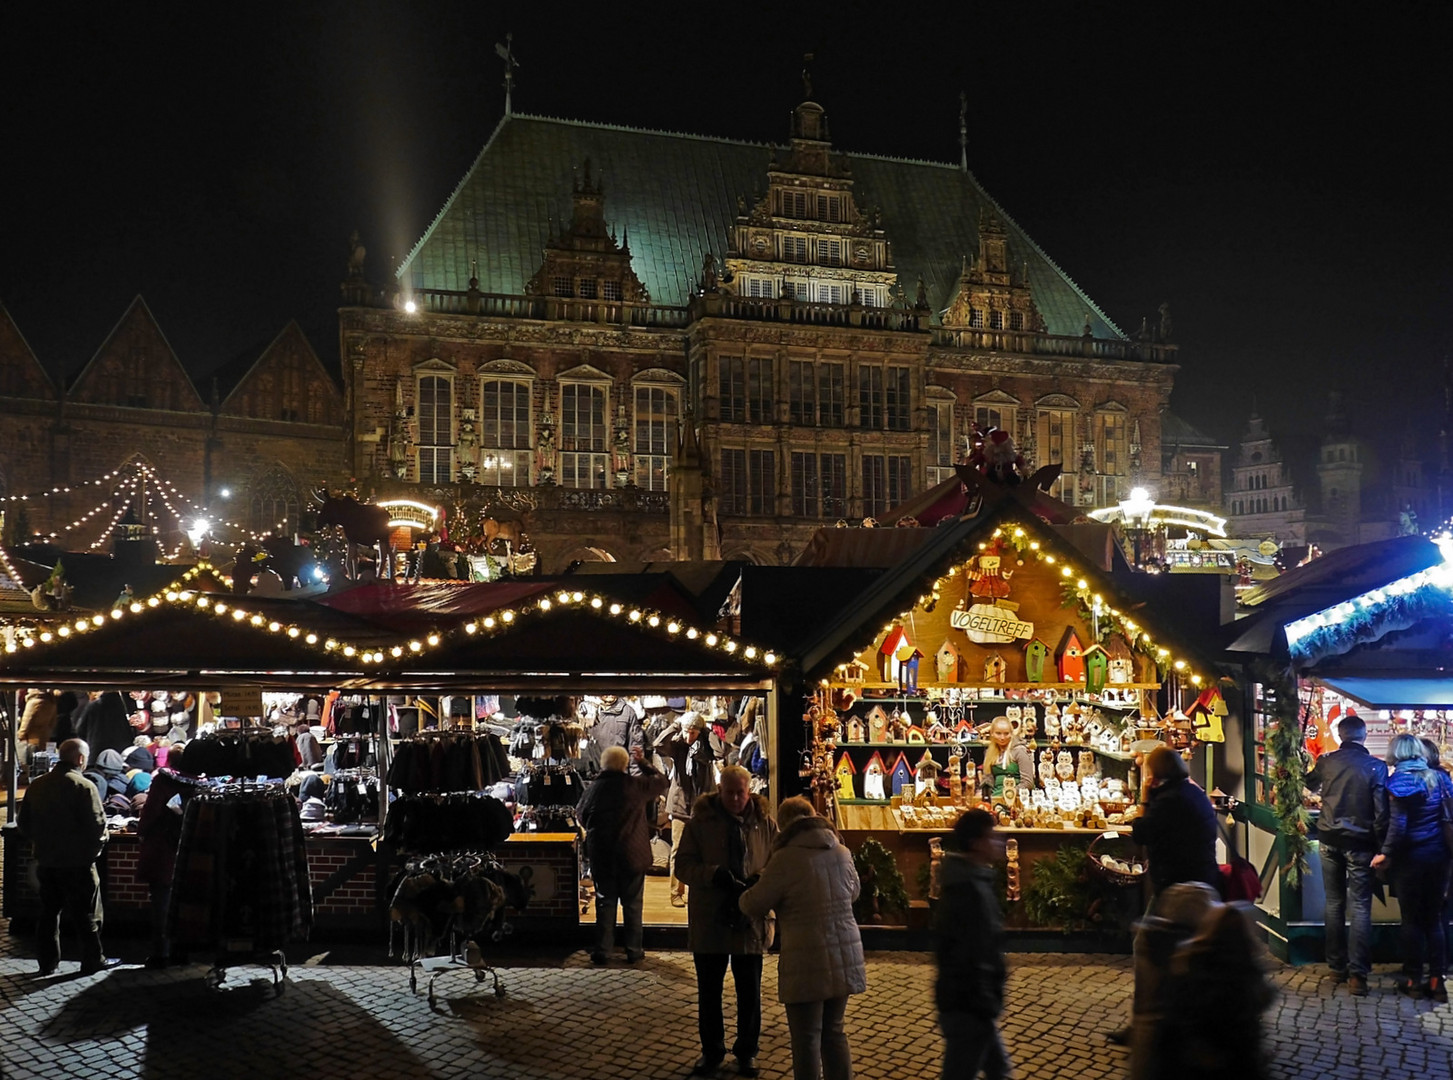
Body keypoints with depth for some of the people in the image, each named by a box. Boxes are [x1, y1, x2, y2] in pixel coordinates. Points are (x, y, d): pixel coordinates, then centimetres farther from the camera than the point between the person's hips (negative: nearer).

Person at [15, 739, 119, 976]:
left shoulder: (36, 786, 3)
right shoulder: (83, 786, -17)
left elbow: (24, 825, 10)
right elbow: (97, 825, -19)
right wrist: (95, 847, 0)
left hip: (46, 861, 6)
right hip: (77, 862, -6)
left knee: (49, 912, 15)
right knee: (86, 914, 5)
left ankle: (48, 962, 19)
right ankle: (94, 960, 11)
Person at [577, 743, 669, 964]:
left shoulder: (593, 788, -4)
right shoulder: (635, 785, -10)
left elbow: (582, 818, 7)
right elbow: (660, 782, 6)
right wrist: (643, 762, 13)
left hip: (601, 855, 1)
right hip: (632, 855, -1)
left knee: (605, 902, 11)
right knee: (633, 903, 10)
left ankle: (602, 950, 13)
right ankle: (634, 950, 15)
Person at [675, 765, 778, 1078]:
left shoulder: (765, 824, -1)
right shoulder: (700, 822, -5)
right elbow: (683, 866, -6)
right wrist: (715, 874, -23)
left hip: (750, 920, 1)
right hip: (709, 920, 0)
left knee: (749, 992, 12)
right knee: (708, 991, 12)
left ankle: (747, 1051, 29)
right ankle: (711, 1050, 30)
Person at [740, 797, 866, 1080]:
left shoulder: (785, 858, -14)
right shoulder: (842, 853, 3)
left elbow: (755, 906, -6)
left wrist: (744, 896, 16)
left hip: (807, 962, -6)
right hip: (844, 958, 6)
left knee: (807, 1040, 4)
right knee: (834, 1032, 19)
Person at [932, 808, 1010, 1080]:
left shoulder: (966, 880, 11)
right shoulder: (972, 889, -22)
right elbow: (974, 957, -25)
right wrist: (986, 1006, -21)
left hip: (965, 1001, 11)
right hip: (969, 1006, -11)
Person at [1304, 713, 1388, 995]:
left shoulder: (1326, 762, -2)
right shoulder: (1376, 767, -10)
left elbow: (1310, 784, 20)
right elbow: (1381, 812, -10)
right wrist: (1381, 847, 0)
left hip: (1330, 840, 3)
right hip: (1360, 843, -2)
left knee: (1334, 904, 13)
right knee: (1360, 908, -1)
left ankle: (1337, 967, 18)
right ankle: (1357, 975, -8)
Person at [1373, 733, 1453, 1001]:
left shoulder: (1399, 781, -11)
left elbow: (1398, 825, -16)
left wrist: (1385, 854, -7)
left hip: (1410, 857, -4)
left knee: (1412, 920, 5)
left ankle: (1413, 980, 10)